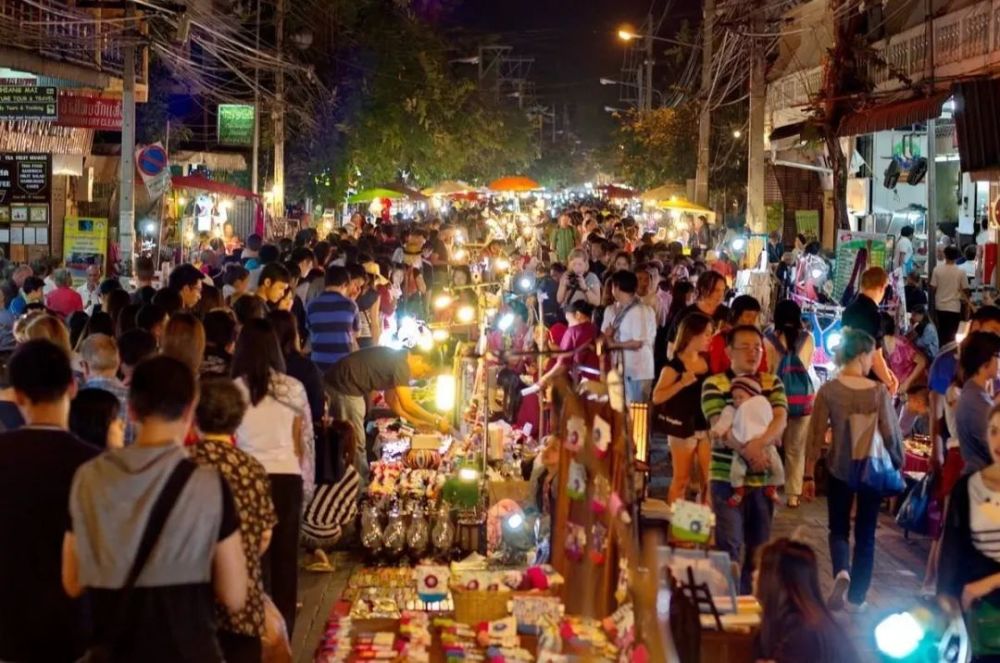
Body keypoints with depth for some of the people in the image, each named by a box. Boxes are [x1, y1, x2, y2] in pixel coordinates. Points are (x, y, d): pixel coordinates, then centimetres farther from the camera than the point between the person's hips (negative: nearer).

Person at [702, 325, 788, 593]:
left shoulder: (773, 383, 9)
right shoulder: (714, 384, -3)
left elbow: (780, 419, -6)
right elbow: (719, 426, -14)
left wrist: (760, 443, -25)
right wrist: (746, 450, -28)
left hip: (764, 476, 4)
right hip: (727, 476, -4)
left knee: (760, 545, 11)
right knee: (729, 544, -7)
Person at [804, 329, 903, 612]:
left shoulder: (828, 390, -9)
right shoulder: (880, 391, -10)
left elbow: (816, 435, -7)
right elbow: (891, 434, -8)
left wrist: (809, 475, 1)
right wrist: (898, 464, 9)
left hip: (839, 469, 0)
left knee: (839, 529, 16)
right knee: (866, 535, 13)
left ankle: (841, 573, -12)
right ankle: (856, 598, 17)